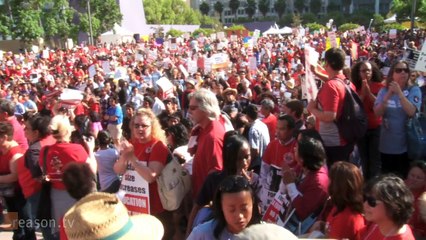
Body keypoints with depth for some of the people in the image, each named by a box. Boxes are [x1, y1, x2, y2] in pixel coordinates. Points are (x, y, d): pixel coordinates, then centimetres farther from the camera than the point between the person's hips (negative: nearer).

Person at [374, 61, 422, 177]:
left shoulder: (414, 90, -5)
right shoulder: (384, 91, 1)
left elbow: (411, 112, -20)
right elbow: (377, 113, -10)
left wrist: (399, 92, -23)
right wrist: (388, 95, -21)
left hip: (406, 144, -2)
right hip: (386, 144, 2)